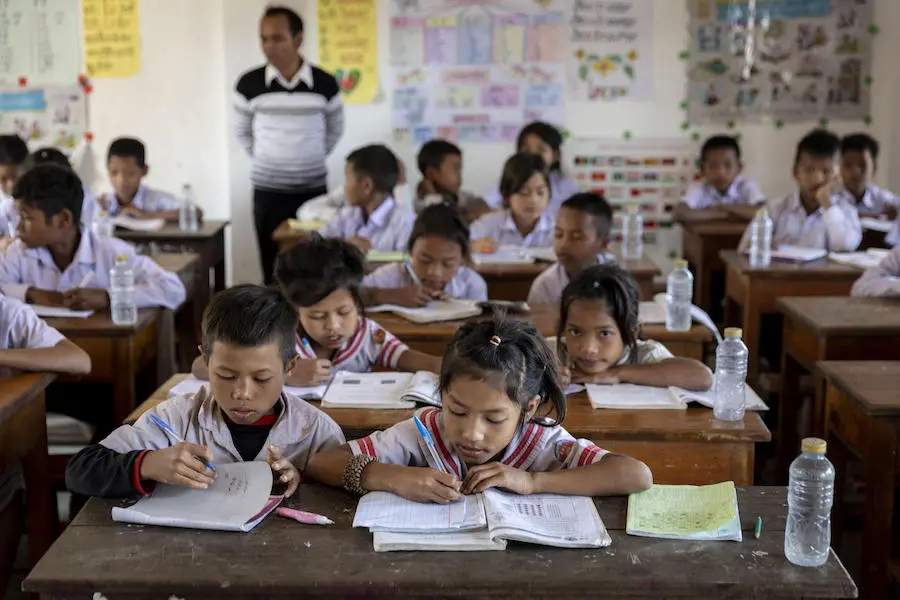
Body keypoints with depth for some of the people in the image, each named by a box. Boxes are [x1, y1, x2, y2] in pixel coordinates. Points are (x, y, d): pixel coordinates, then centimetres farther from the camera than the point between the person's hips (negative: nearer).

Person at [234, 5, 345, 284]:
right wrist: (264, 161, 9)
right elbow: (242, 132, 10)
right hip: (267, 192, 0)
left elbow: (335, 130, 12)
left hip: (313, 190, 0)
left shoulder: (325, 84, -5)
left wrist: (310, 161, 11)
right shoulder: (249, 84, -5)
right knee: (273, 271, 3)